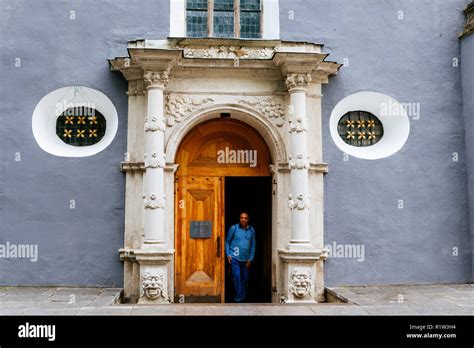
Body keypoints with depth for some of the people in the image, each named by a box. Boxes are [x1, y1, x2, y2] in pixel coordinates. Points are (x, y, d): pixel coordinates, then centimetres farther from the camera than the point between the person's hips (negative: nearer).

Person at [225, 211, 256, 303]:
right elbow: (227, 241, 4)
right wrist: (228, 254, -6)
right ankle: (238, 299, -6)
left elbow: (253, 245, 10)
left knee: (245, 279, 8)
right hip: (234, 257, -3)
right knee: (236, 276, -14)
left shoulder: (251, 230, 5)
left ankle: (242, 299, 22)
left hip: (245, 259, 3)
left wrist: (250, 259, 5)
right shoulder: (233, 228, -3)